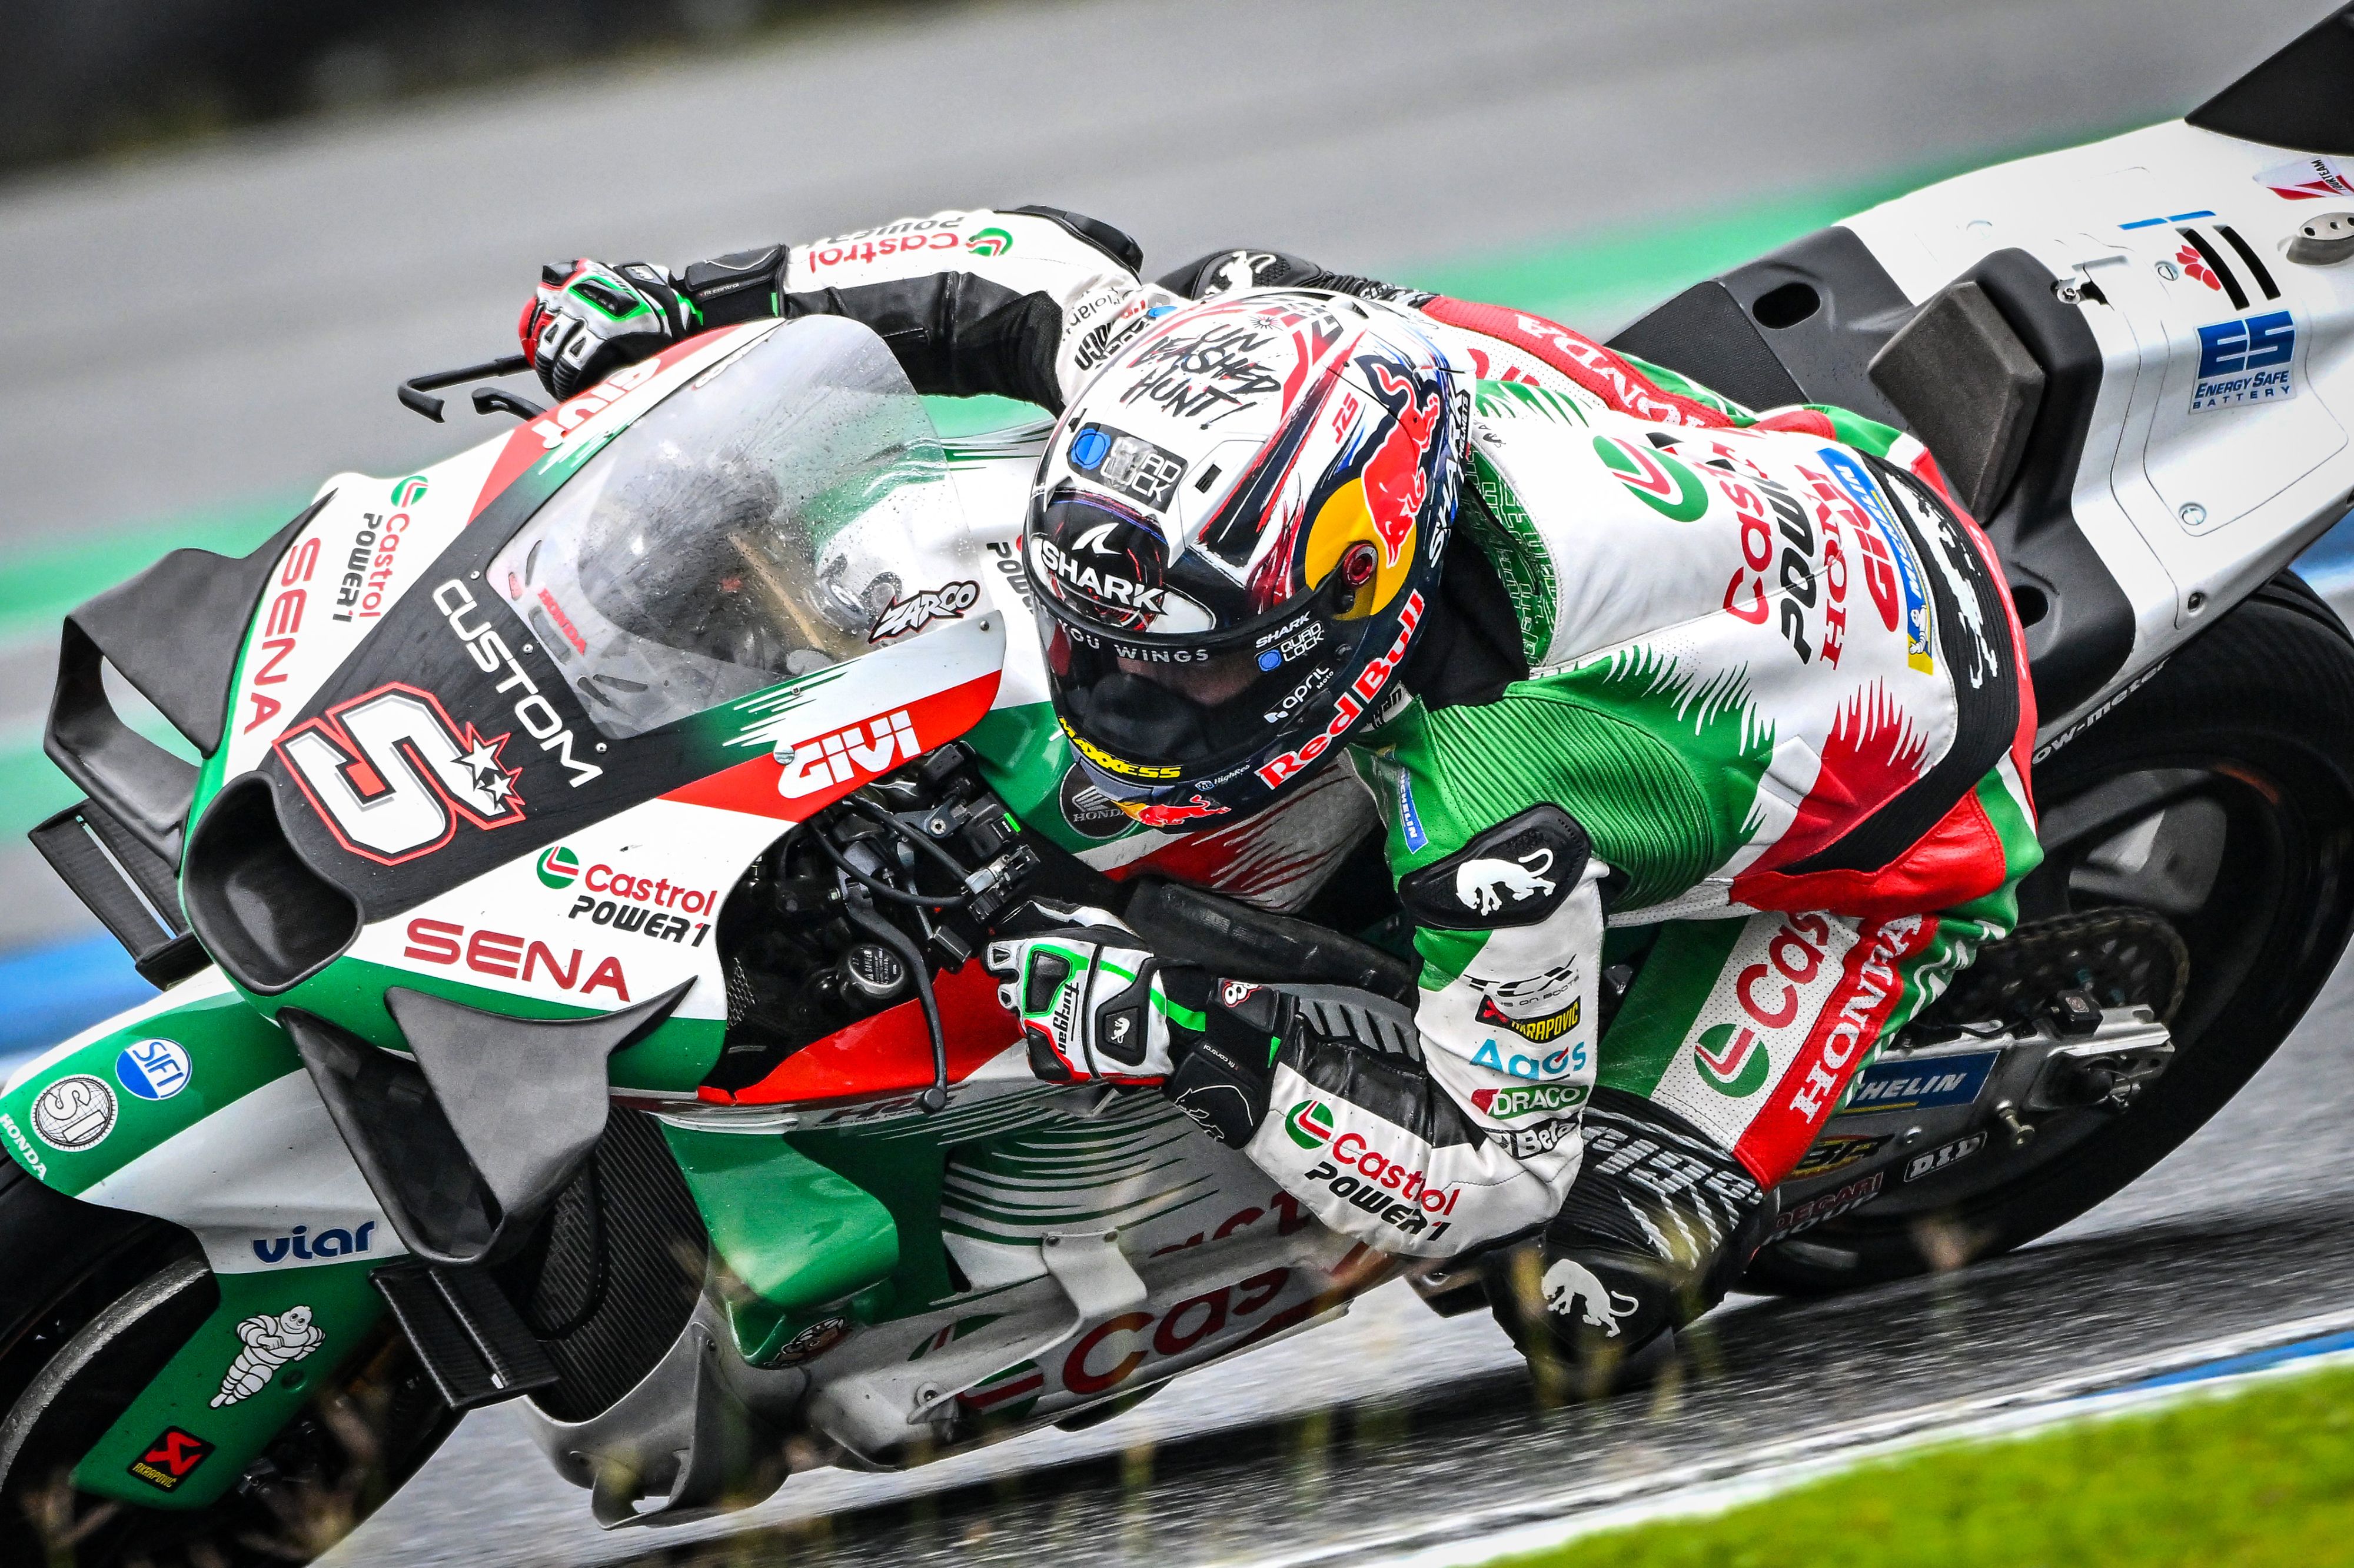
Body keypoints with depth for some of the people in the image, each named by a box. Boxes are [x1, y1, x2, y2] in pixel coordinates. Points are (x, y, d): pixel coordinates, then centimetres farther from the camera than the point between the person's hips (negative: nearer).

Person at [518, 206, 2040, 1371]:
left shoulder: (1497, 823, -45)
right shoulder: (1287, 358, -28)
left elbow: (1499, 1174, -32)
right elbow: (1044, 265, -8)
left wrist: (1209, 1049, -44)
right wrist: (712, 293, -14)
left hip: (1897, 811, -7)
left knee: (1592, 1280, -17)